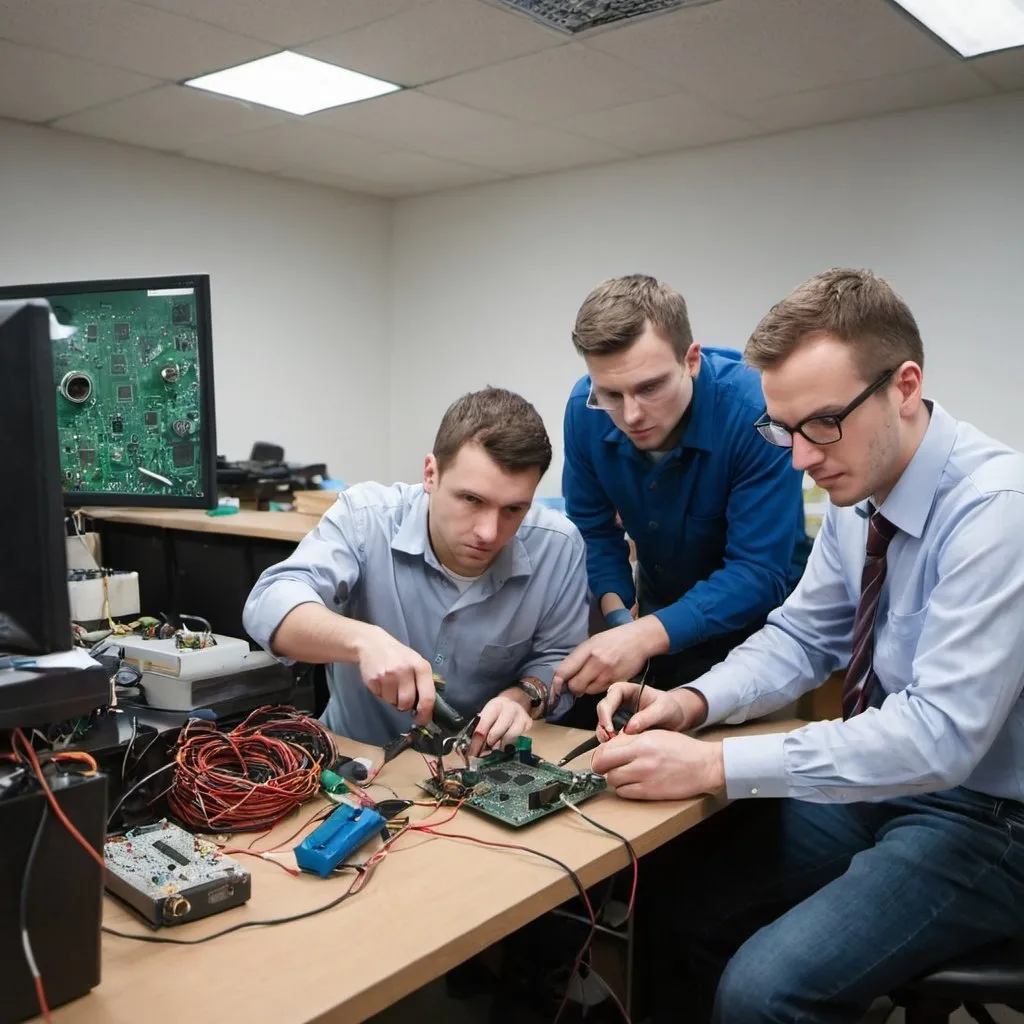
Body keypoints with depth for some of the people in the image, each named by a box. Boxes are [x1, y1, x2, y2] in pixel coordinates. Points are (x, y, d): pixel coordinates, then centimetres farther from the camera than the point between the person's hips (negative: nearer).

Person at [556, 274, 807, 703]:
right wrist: (616, 614, -21)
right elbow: (592, 529, -4)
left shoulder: (756, 412, -30)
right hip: (659, 610, 5)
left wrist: (648, 635, -41)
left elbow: (761, 574, -30)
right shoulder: (585, 410, -17)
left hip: (755, 624, -4)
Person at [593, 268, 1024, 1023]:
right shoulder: (859, 497, -3)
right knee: (676, 905, 1)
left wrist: (715, 765, -32)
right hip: (878, 779, 7)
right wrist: (693, 701, -12)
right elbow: (801, 638, 7)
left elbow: (939, 734, -31)